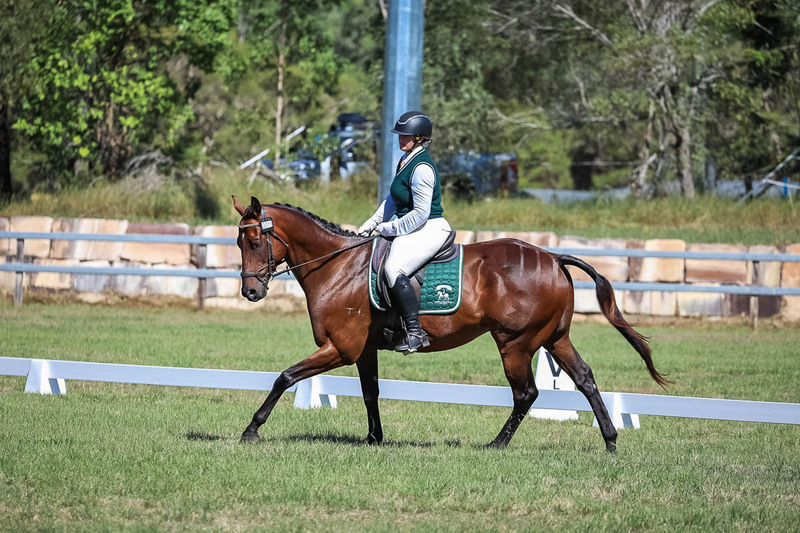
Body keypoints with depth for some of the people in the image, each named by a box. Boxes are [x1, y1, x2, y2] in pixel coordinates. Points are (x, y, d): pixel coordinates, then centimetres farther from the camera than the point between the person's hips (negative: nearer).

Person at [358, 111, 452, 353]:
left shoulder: (422, 168, -18)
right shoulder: (406, 160, 13)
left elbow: (420, 213, -21)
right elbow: (393, 199, 24)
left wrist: (389, 229, -14)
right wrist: (373, 222, 13)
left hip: (429, 230, -11)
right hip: (411, 229, 11)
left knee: (394, 269, -30)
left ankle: (415, 331, -29)